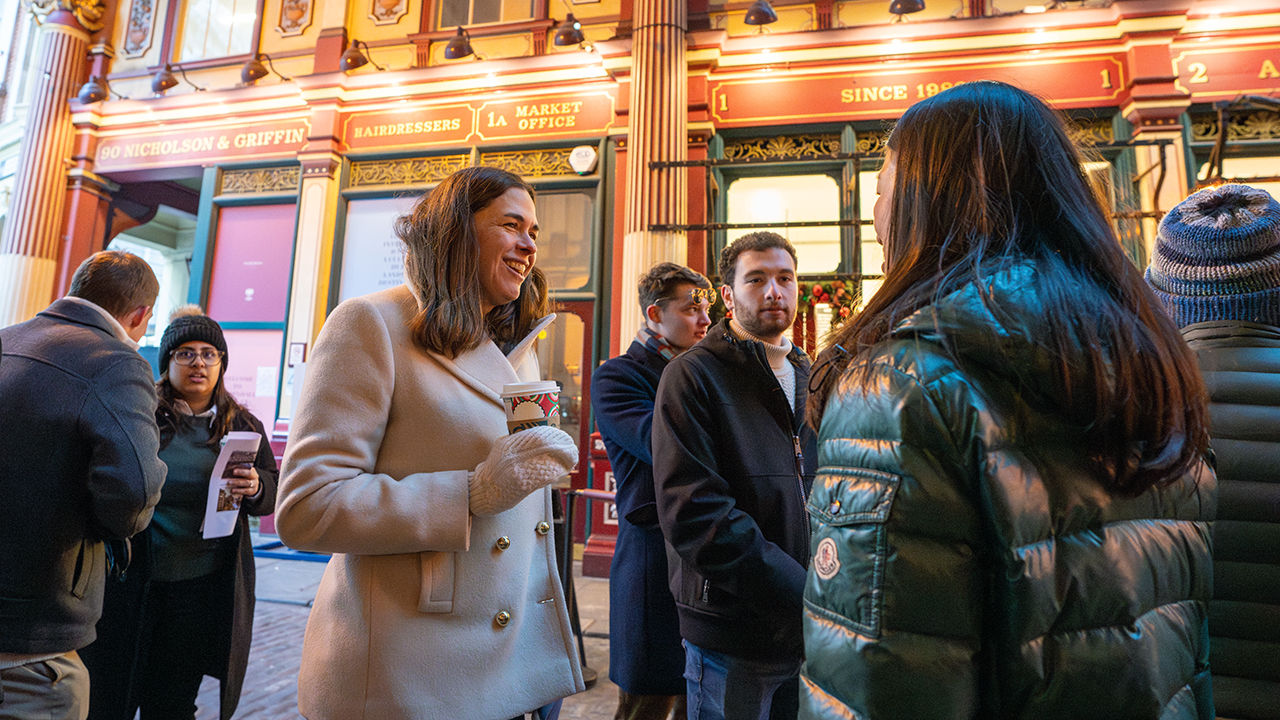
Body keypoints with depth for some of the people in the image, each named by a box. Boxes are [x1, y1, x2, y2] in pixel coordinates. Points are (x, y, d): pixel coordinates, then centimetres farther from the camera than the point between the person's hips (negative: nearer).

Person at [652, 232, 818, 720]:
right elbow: (693, 511, -20)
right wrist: (801, 592, -21)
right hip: (730, 632, -6)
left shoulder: (808, 378, 12)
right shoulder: (693, 374, -10)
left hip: (808, 631, 6)